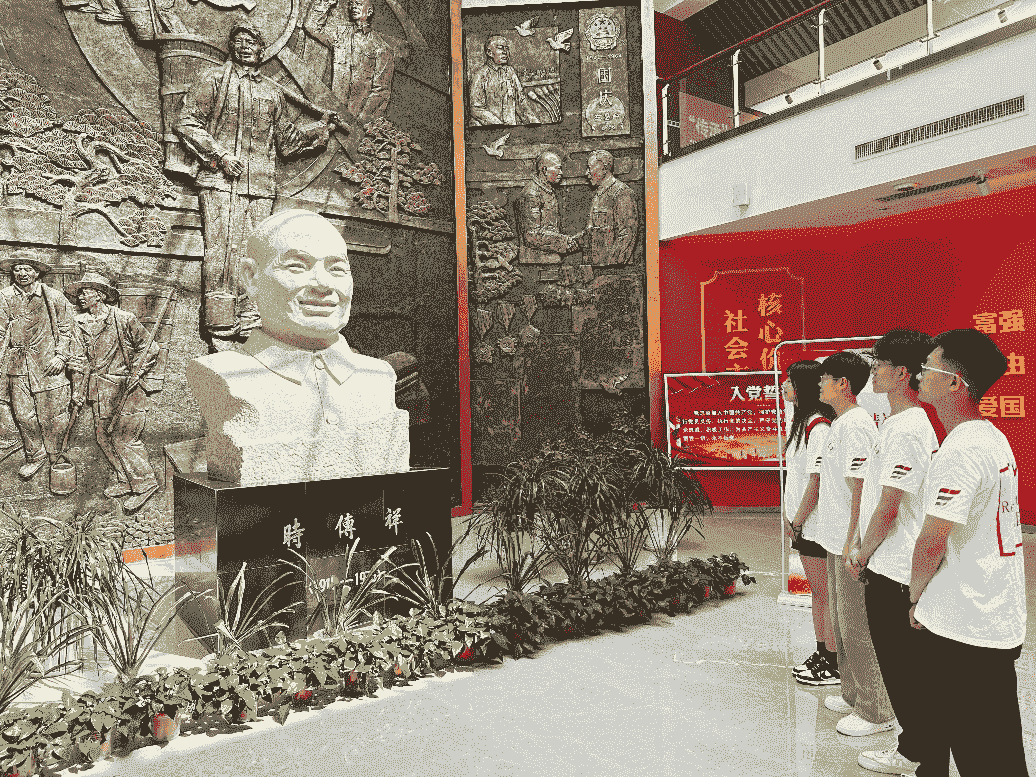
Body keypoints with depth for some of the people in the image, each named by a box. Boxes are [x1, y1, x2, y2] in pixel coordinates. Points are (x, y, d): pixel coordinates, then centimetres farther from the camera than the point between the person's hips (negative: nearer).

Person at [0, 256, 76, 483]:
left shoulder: (53, 297, 0)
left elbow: (67, 328, 4)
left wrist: (61, 356, -6)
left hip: (48, 364, -3)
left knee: (52, 415, 0)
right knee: (23, 414, 5)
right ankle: (35, 456, 24)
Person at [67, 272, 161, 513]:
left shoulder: (123, 319, -10)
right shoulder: (80, 323, 8)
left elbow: (149, 348, -6)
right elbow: (81, 358, 14)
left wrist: (135, 373, -12)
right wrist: (78, 390, 12)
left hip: (127, 387, -6)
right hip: (100, 388, 7)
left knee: (124, 438, -7)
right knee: (102, 435, 9)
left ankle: (145, 483, 7)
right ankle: (122, 479, 27)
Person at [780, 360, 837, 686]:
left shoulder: (819, 426, -19)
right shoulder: (800, 421, 12)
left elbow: (817, 480, -21)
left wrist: (797, 522, -15)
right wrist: (790, 517, 14)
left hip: (816, 525, -10)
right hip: (802, 522, 10)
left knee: (826, 595, 2)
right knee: (817, 592, 18)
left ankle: (834, 667, 13)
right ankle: (822, 654, 30)